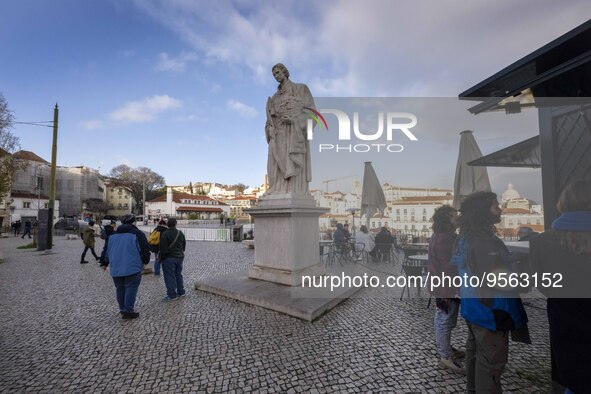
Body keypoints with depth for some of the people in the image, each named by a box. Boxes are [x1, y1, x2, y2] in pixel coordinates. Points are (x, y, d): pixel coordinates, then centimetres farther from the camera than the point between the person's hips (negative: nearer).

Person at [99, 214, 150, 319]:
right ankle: (128, 311, 1)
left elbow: (106, 250, 16)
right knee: (131, 288, 1)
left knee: (120, 289, 16)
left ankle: (122, 310, 26)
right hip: (132, 268, -5)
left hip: (116, 268, 6)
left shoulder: (112, 235, 11)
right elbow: (145, 250, -8)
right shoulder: (137, 234, -6)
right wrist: (145, 261, 7)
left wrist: (104, 263, 27)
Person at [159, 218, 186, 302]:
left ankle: (172, 295, 5)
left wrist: (161, 258, -5)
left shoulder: (165, 234, -15)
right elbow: (184, 245, 14)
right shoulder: (180, 233, 6)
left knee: (169, 276, 1)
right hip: (180, 257, 7)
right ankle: (181, 292, 23)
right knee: (178, 274, 16)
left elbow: (163, 248, -16)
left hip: (169, 258, -7)